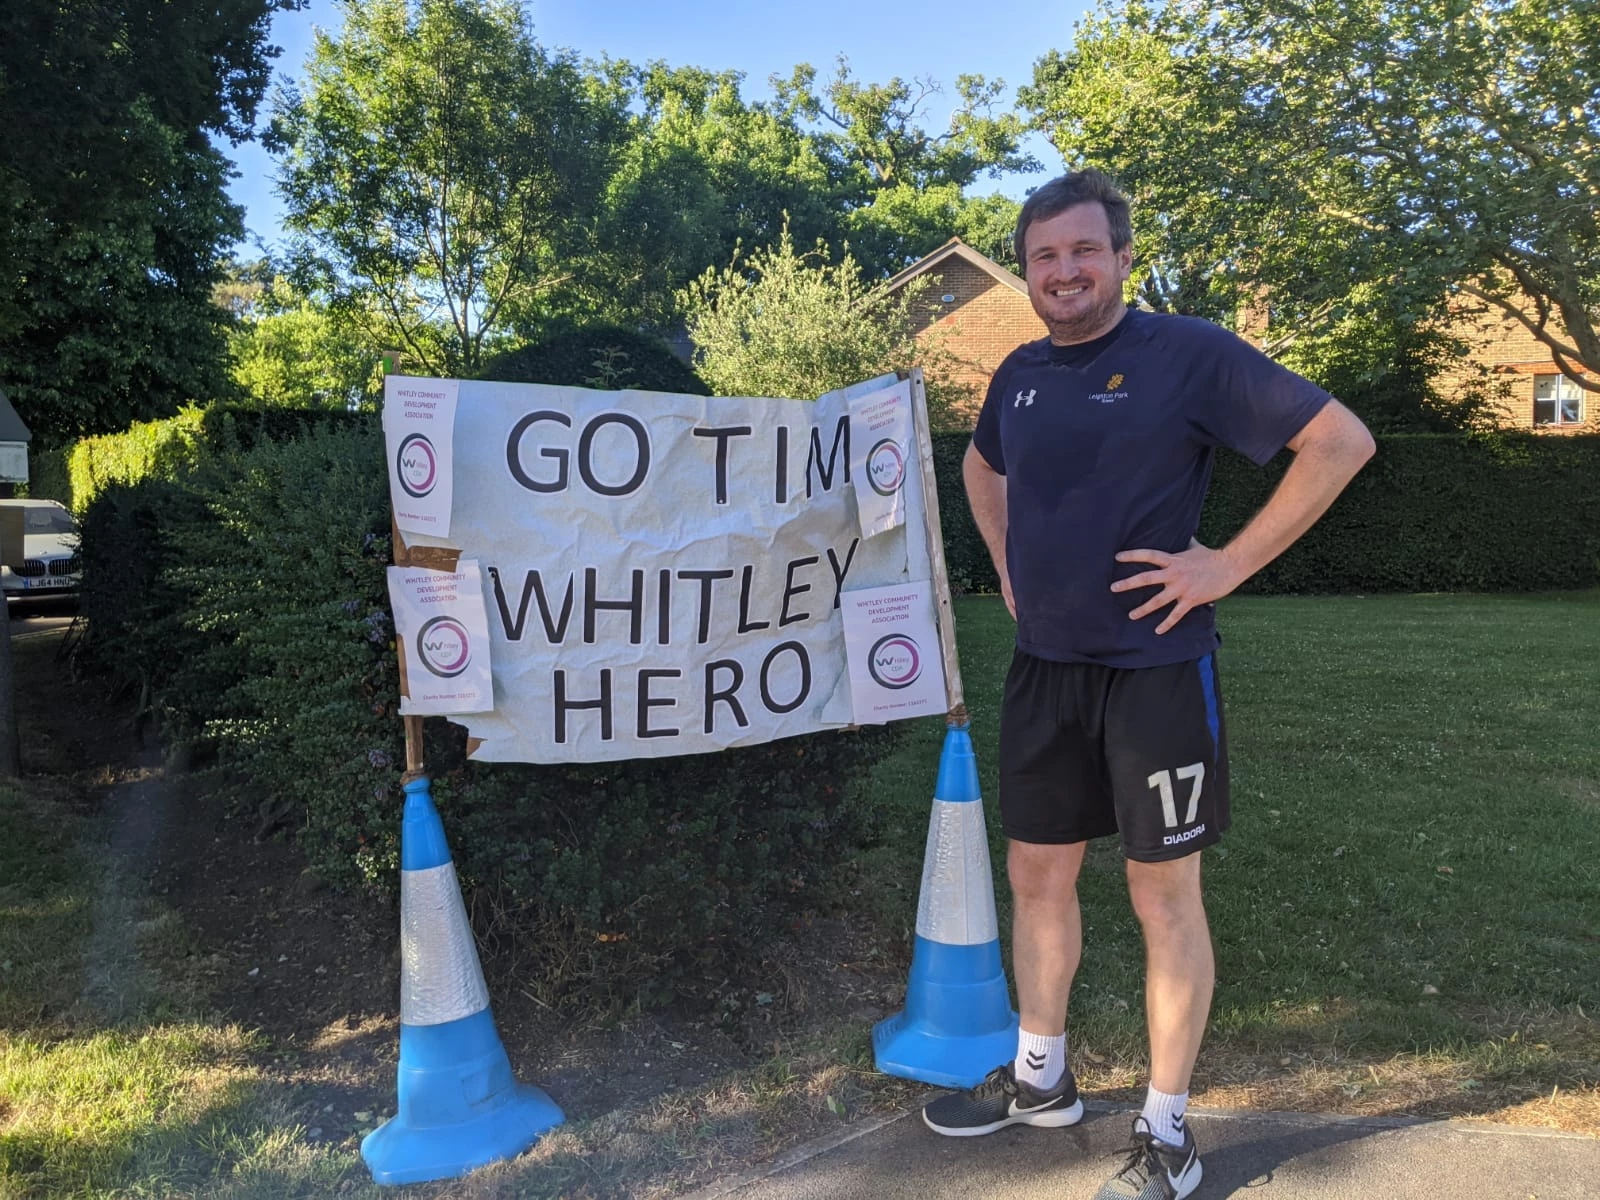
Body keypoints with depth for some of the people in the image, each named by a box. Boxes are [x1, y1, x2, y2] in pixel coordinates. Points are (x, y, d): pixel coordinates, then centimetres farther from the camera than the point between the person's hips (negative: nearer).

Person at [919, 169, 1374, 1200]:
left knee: (1165, 895, 4)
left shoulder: (1189, 352, -10)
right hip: (1044, 668, 6)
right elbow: (984, 465, 29)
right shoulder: (1020, 374, 9)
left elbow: (1341, 440, -12)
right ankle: (1040, 1079, 34)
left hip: (1156, 669, -6)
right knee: (1037, 875, 14)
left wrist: (1230, 565, -16)